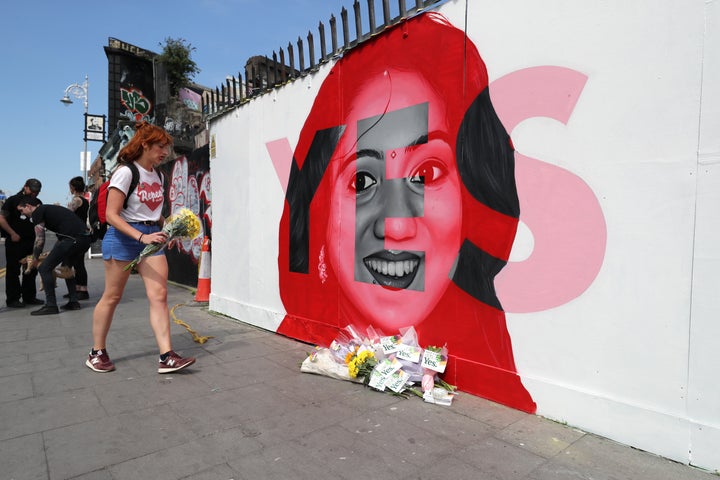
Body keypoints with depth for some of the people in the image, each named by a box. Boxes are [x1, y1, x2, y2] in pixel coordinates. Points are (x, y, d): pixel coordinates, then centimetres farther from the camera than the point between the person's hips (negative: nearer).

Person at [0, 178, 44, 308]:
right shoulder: (13, 200, -1)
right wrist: (13, 234, -11)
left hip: (31, 241, 5)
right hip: (14, 241, -5)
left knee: (31, 270, 9)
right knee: (13, 270, 0)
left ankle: (29, 297, 18)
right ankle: (12, 299, 6)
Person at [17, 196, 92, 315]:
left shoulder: (37, 213, 5)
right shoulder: (50, 209, 31)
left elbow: (40, 240, 0)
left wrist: (35, 260, 13)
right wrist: (53, 255, 32)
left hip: (73, 239, -9)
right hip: (86, 238, 9)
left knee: (44, 268, 1)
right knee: (66, 267, 27)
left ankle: (51, 306, 2)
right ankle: (74, 302, 24)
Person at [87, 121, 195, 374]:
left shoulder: (157, 175, 11)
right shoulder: (125, 172, -11)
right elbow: (111, 215, -17)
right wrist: (141, 237, -27)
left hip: (151, 236, 6)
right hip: (123, 237, -6)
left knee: (159, 295, -5)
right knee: (112, 296, 6)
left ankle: (166, 357, -6)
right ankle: (97, 353, 25)